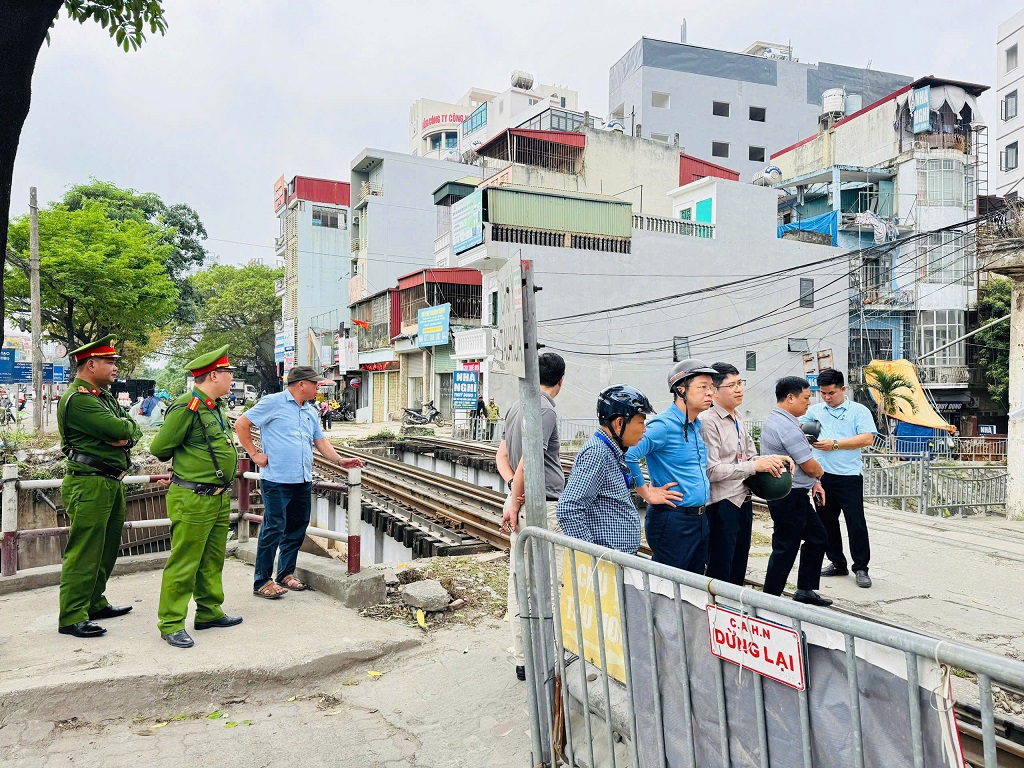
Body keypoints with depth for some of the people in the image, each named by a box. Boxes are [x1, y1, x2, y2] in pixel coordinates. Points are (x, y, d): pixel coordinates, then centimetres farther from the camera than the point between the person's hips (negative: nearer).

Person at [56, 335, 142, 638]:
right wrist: (125, 425, -1)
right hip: (89, 485, -10)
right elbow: (117, 428, -23)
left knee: (107, 547, 17)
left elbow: (133, 430, 11)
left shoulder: (105, 396, 16)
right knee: (84, 551, -5)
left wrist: (126, 436, -11)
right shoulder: (77, 398, -15)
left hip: (112, 482, 10)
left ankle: (95, 604, 29)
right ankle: (71, 618, 3)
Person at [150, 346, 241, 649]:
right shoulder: (186, 407, -18)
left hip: (219, 497, 9)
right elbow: (159, 448, -12)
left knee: (212, 561, 18)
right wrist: (183, 457, 5)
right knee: (183, 564, -1)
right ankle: (171, 624, 9)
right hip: (193, 500, -9)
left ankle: (209, 612, 30)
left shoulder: (217, 406, 12)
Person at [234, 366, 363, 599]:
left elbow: (320, 441, 20)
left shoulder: (311, 411, 18)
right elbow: (241, 424, -4)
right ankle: (262, 582, 6)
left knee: (297, 529, 12)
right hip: (277, 479, -7)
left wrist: (340, 460, 6)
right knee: (274, 529, -5)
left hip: (303, 481, 8)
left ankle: (286, 575, 26)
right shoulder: (273, 402, -5)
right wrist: (254, 454, -6)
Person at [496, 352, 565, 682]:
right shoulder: (546, 410, -14)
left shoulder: (517, 406, 13)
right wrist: (515, 502, -12)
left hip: (521, 504, 9)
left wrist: (514, 487, 0)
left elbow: (502, 455, 14)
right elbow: (527, 460, -21)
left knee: (519, 581, 12)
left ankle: (523, 660, 23)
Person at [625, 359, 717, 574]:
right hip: (672, 521, -9)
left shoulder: (697, 426, 10)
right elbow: (627, 454, -31)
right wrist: (647, 493, -20)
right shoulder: (664, 425, -19)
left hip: (700, 518, 9)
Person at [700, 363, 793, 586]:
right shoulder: (708, 421, -16)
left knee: (738, 572, 19)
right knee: (720, 575, 1)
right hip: (722, 506, -9)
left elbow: (751, 457, 19)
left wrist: (775, 459, -1)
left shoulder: (738, 419, 13)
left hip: (743, 502, 9)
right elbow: (712, 471, -23)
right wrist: (754, 466, -25)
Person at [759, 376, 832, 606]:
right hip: (790, 498, -11)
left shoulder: (775, 420, 11)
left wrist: (813, 482, 13)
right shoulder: (787, 427, -23)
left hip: (796, 495, 11)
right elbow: (810, 466, -18)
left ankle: (805, 590, 28)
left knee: (817, 537, 20)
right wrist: (821, 472, 4)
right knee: (785, 549, -2)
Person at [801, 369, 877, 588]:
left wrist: (835, 444, -15)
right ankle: (837, 563, 25)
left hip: (849, 476, -5)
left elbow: (867, 438, -12)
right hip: (821, 475, 5)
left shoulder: (859, 411, 0)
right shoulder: (815, 410, 11)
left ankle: (861, 568, 10)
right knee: (826, 522, 12)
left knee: (856, 523, -1)